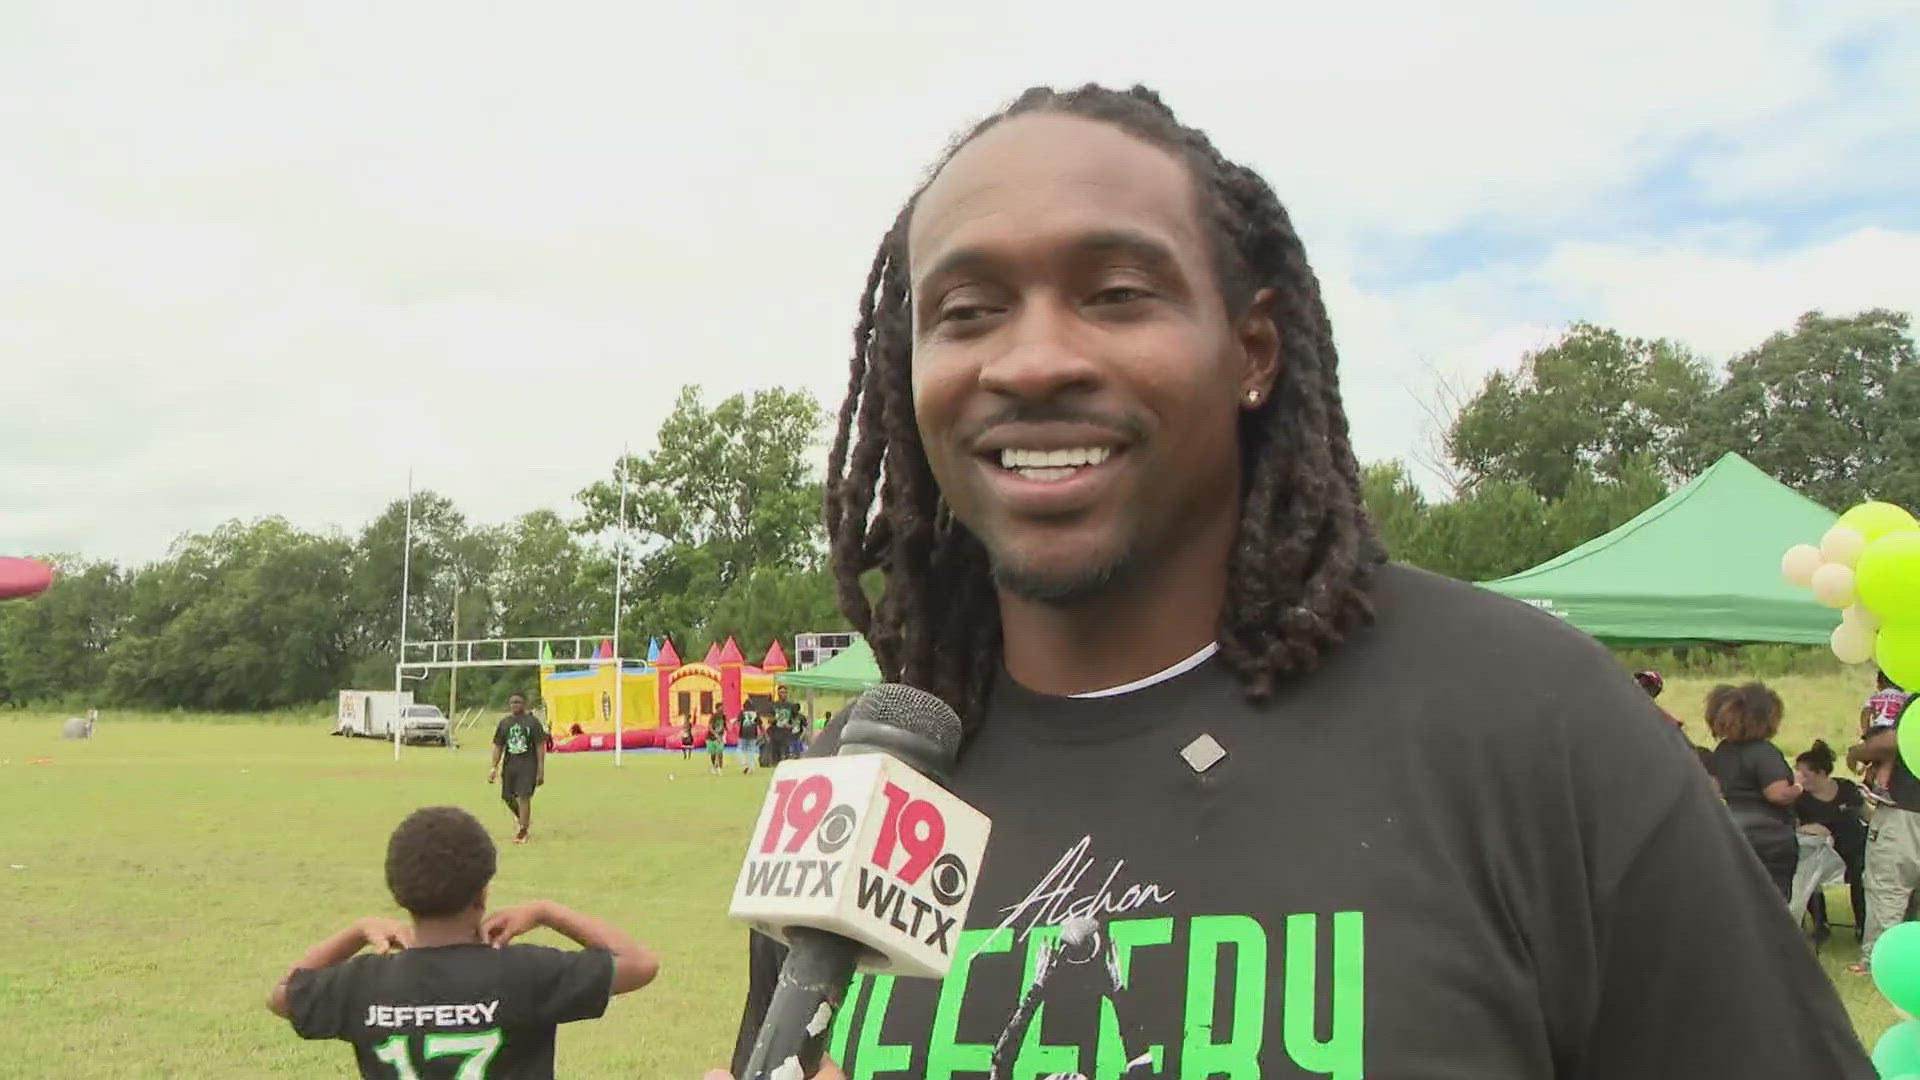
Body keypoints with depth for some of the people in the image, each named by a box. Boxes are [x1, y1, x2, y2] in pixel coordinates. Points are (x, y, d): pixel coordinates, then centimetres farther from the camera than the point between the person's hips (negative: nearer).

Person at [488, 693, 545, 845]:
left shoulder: (532, 722, -2)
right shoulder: (504, 723, 8)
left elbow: (540, 746, -3)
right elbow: (498, 746, 10)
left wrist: (541, 770, -8)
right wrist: (494, 768, 3)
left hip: (528, 765, -4)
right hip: (510, 764, 4)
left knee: (524, 797, -10)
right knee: (507, 797, 6)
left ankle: (523, 832, -2)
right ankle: (522, 818, 34)